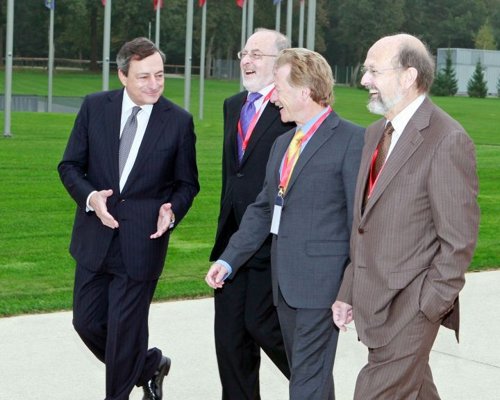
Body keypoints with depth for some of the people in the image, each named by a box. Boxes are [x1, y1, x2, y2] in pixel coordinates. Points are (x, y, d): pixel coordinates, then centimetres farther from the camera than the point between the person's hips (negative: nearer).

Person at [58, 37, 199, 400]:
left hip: (141, 242, -3)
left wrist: (172, 211, -17)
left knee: (124, 329, 2)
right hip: (96, 236, 3)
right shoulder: (94, 107, -1)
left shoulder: (179, 121, -5)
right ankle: (150, 365, 35)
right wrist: (90, 197, -16)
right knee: (87, 322, 10)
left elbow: (187, 183, 4)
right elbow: (70, 165, 3)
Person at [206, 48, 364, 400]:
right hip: (286, 284, 8)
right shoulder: (283, 144, 17)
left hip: (321, 283, -8)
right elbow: (263, 209, 20)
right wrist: (229, 260, 12)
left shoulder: (351, 140, -9)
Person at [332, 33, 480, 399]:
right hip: (372, 299, 8)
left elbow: (459, 239, -15)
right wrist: (349, 292, 13)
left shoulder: (448, 141, -15)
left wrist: (426, 307, -15)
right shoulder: (375, 134, 11)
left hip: (411, 306, -8)